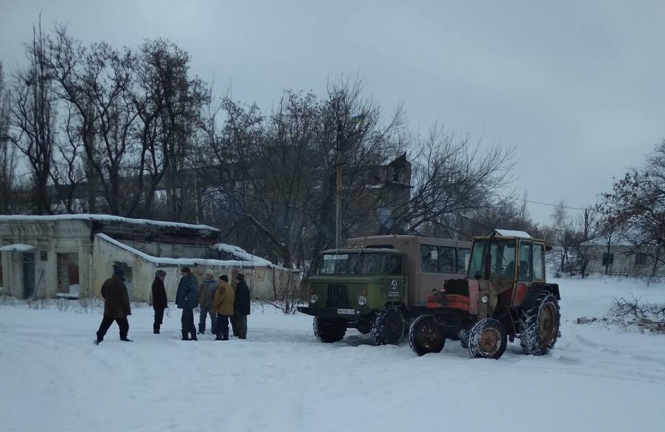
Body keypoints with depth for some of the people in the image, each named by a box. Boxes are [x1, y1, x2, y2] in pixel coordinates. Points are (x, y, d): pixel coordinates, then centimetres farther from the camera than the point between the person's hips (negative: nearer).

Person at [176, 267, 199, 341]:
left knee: (185, 321, -8)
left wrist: (187, 298, -25)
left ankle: (185, 337, -4)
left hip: (188, 304, -11)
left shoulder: (191, 280, -17)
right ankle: (193, 337, 20)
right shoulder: (184, 280, 14)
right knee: (190, 321, 15)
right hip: (186, 304, 11)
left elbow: (195, 290, -31)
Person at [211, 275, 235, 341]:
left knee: (220, 325, -7)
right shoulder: (230, 287, 16)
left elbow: (218, 298, -18)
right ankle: (225, 337, 18)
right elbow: (232, 298, 20)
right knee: (225, 324, 16)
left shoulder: (222, 286, -13)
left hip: (222, 309, -9)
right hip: (229, 310, 9)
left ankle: (219, 337, -10)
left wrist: (214, 306, -7)